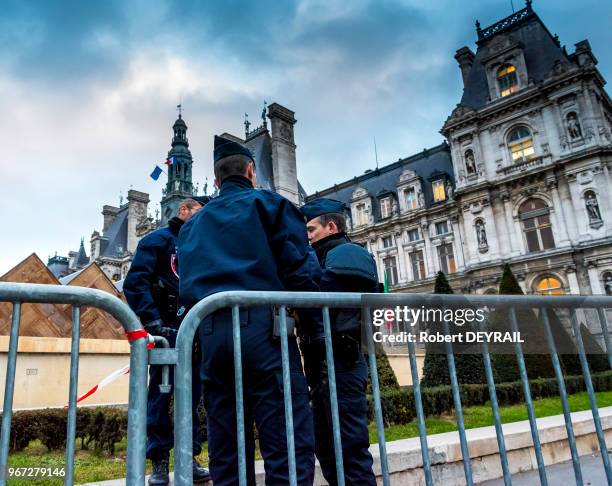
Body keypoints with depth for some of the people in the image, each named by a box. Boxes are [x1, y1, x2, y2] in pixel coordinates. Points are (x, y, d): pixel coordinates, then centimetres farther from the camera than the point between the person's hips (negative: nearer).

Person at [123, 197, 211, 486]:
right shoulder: (158, 239, 2)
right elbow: (135, 281, -9)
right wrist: (153, 322, -17)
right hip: (167, 329, -6)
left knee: (191, 395, 8)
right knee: (160, 394, -1)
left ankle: (188, 459, 17)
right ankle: (159, 462, 10)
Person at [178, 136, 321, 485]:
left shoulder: (193, 224, 23)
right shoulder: (268, 204, 7)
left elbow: (187, 286, 18)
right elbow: (300, 268, -2)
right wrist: (306, 311, 15)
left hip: (211, 334, 6)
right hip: (262, 328, -5)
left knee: (226, 455, 10)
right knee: (290, 447, -5)